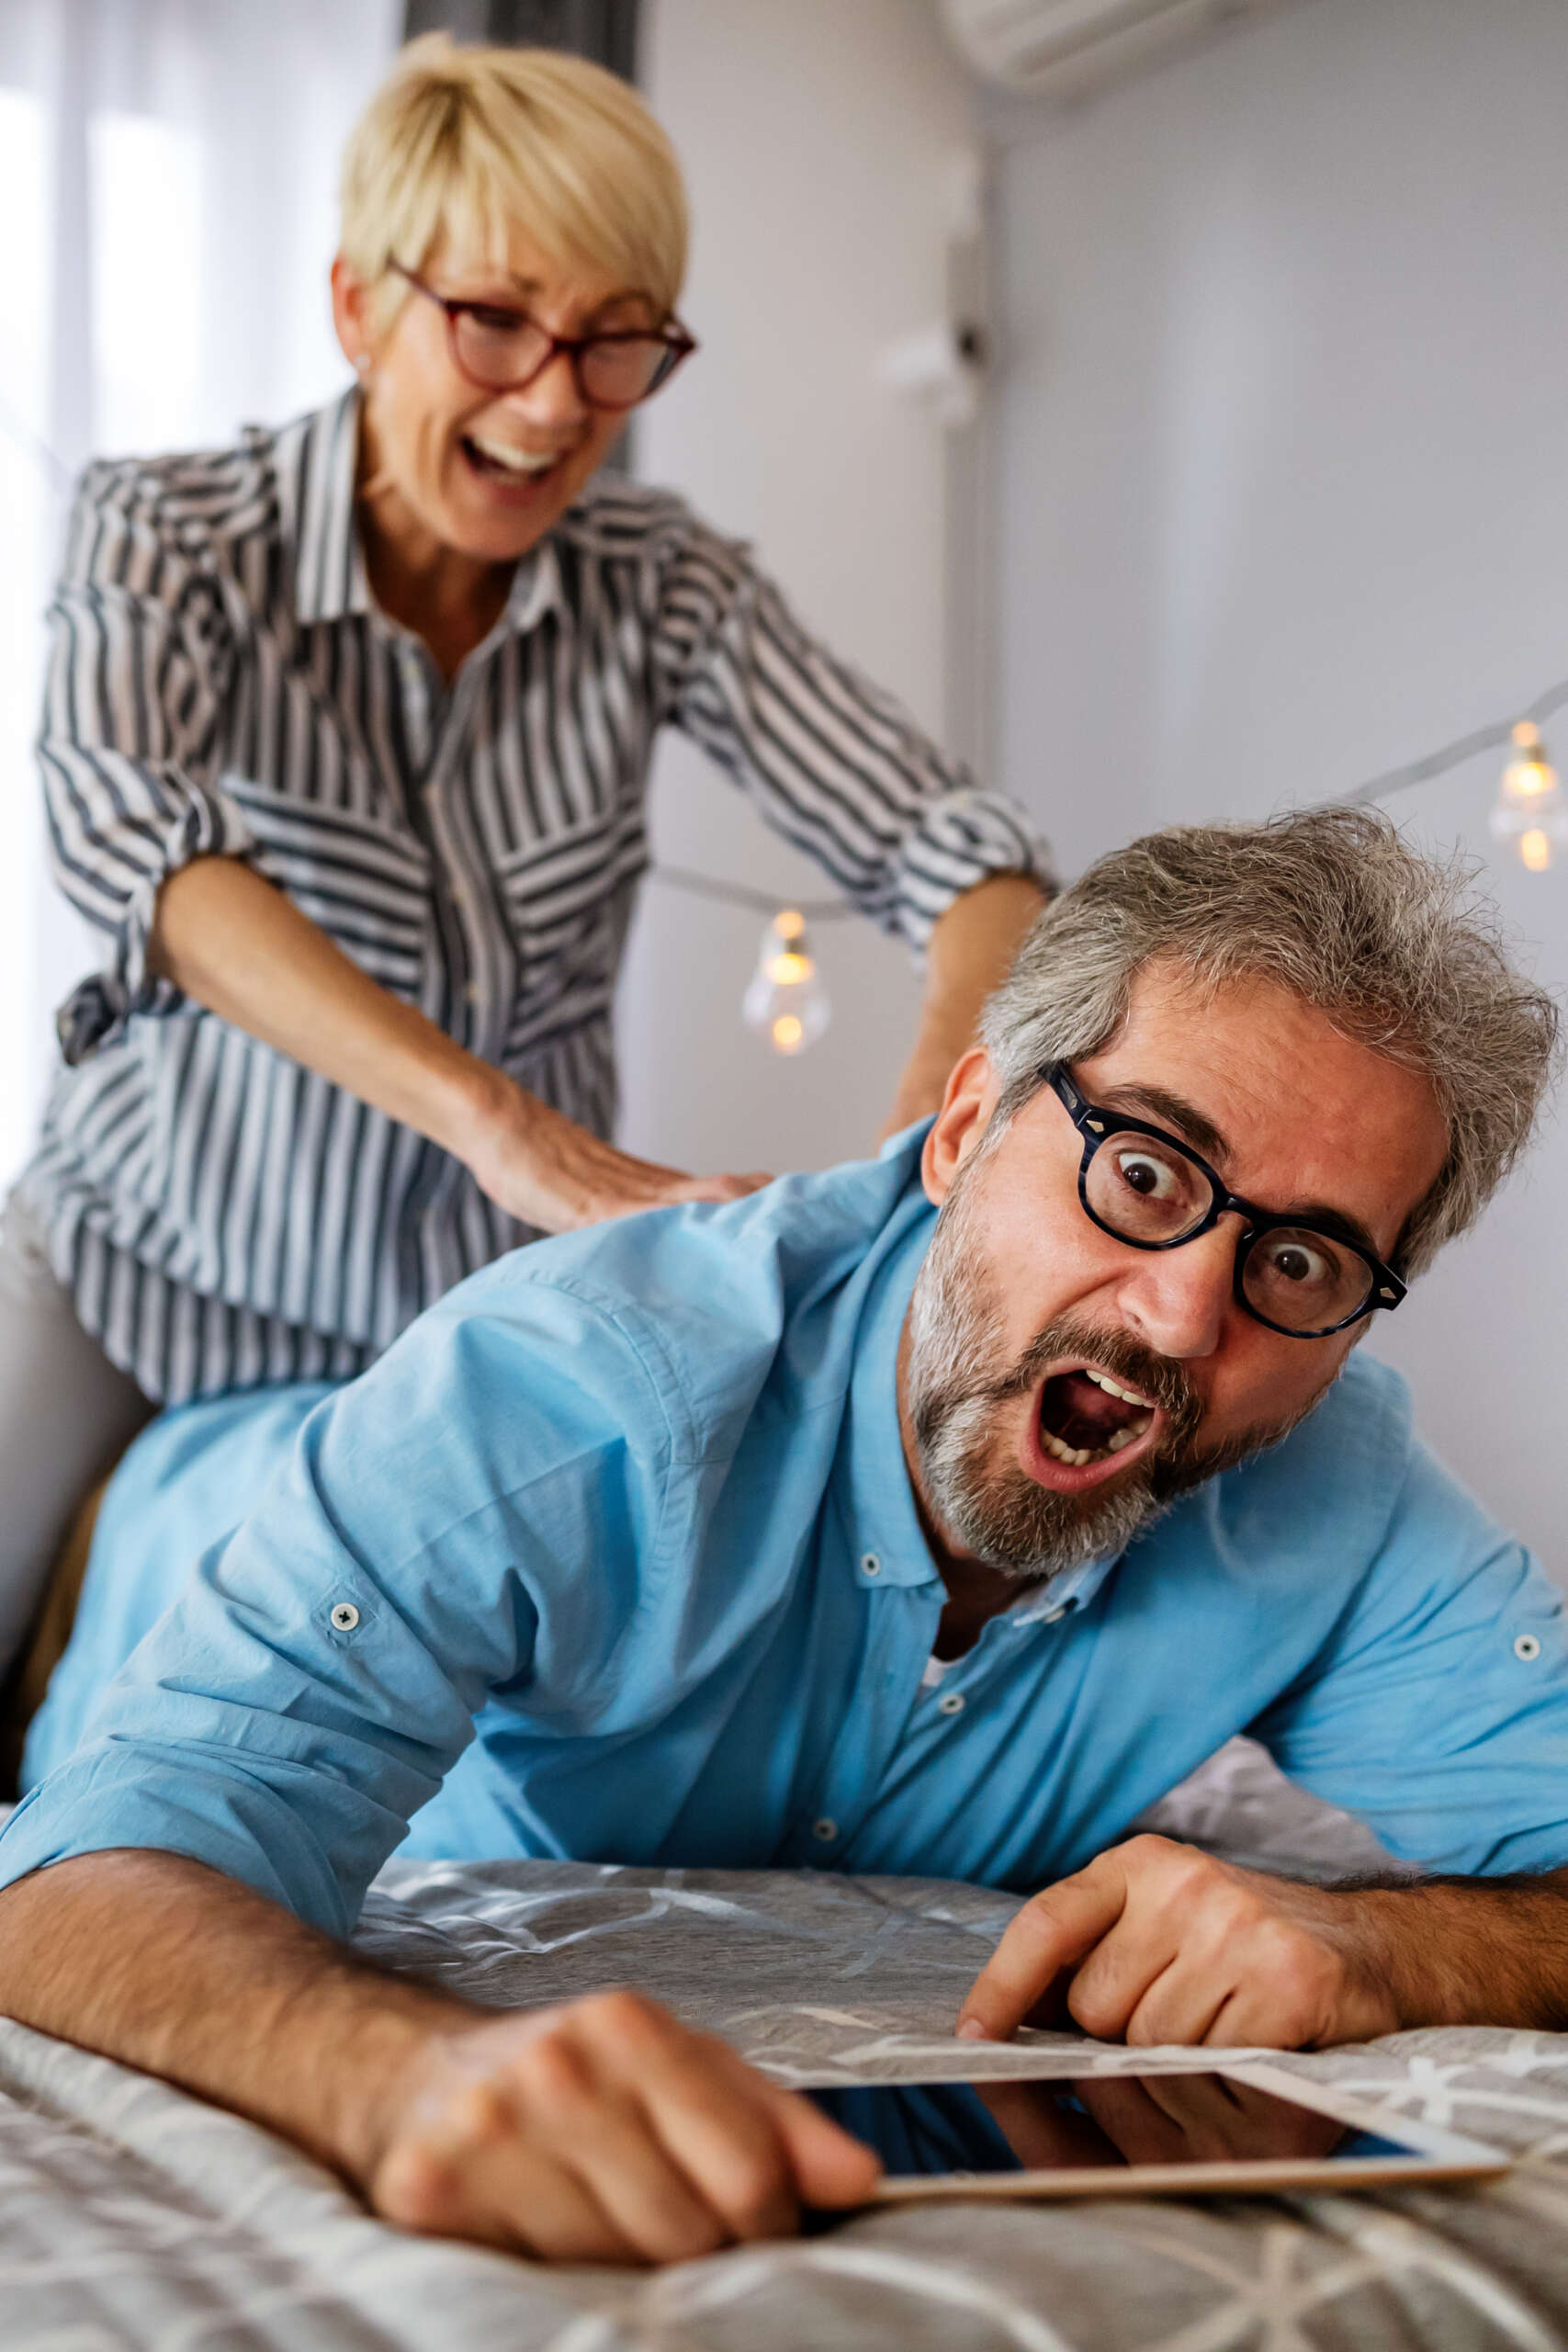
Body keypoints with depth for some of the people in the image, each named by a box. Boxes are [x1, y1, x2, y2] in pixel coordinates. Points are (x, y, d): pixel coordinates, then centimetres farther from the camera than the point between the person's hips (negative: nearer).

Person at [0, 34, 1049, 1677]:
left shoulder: (658, 586, -9)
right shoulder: (168, 537, -16)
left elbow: (944, 847, -15)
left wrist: (934, 1127, -38)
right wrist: (507, 1126, -48)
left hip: (490, 1294, 2)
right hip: (159, 1241, -1)